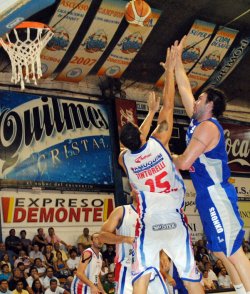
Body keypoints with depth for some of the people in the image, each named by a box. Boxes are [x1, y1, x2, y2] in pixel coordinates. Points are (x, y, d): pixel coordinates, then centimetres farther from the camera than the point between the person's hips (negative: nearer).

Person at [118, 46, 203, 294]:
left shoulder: (123, 159, 4)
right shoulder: (158, 143, -4)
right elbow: (168, 106, 2)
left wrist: (150, 112, 35)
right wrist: (169, 70, 11)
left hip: (149, 221, 1)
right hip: (174, 218, -1)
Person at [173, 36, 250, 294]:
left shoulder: (207, 126, -15)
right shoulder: (197, 120, 12)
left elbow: (185, 162, -21)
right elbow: (184, 88, 23)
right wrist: (177, 59, 27)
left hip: (216, 195, -10)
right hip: (207, 195, 10)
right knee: (220, 251, 14)